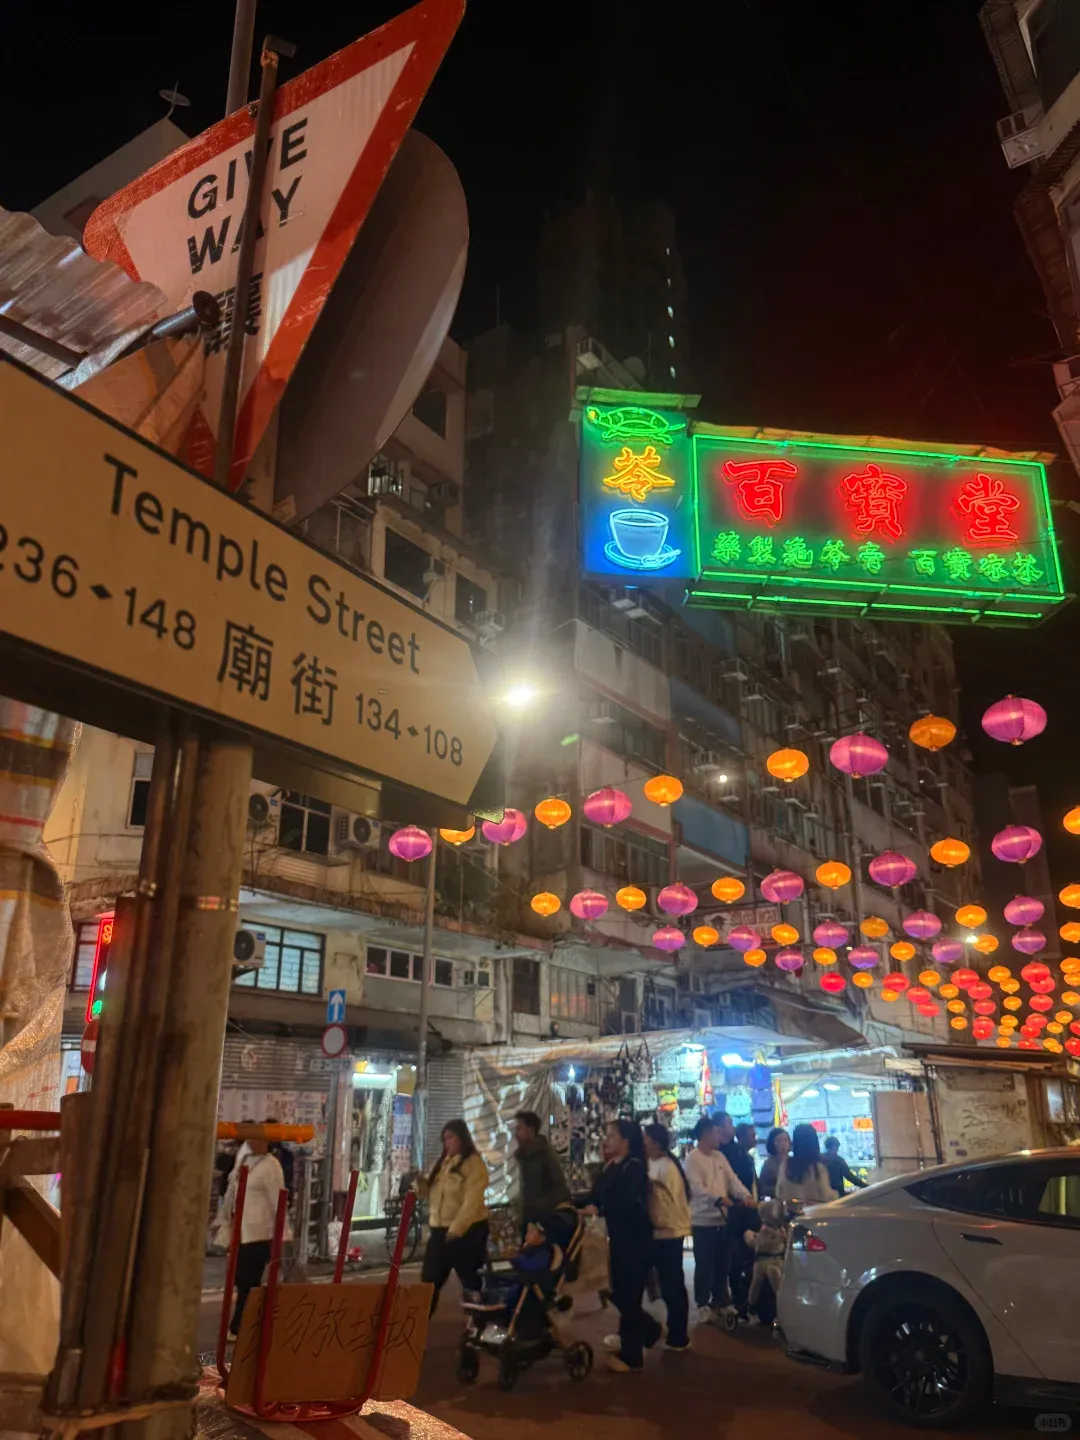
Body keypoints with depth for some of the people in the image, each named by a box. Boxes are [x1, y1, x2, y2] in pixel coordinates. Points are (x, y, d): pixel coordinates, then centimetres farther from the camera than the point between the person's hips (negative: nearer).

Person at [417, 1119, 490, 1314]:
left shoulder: (473, 1163, -11)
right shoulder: (442, 1163, 14)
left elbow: (472, 1201, -19)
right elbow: (432, 1194, 17)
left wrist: (456, 1229, -24)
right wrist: (421, 1183, -4)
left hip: (466, 1231, -7)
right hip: (440, 1230, 7)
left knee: (470, 1281, 4)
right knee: (429, 1280, 11)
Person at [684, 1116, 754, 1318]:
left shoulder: (719, 1157, 13)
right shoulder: (693, 1158, -10)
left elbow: (733, 1179, 5)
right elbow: (697, 1187, -21)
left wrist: (746, 1195, -14)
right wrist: (718, 1198, -34)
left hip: (723, 1219, 7)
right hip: (703, 1221, -7)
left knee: (723, 1264, 14)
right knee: (704, 1266, 2)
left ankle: (721, 1301, 27)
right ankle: (703, 1304, 13)